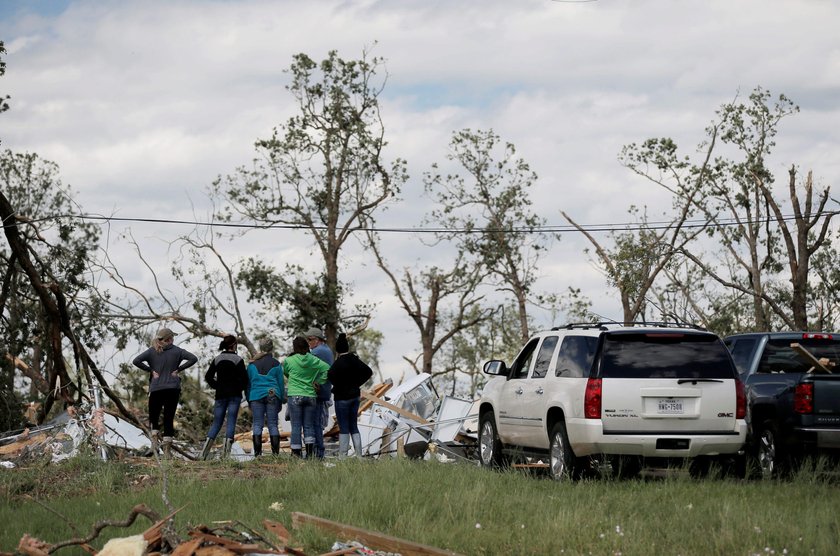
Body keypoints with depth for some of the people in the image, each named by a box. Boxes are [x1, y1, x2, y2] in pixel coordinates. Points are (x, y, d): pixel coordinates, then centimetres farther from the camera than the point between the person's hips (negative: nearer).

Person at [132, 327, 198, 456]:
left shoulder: (152, 351, 1)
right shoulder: (177, 351, 0)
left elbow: (136, 361, -10)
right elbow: (193, 359, -8)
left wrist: (150, 370, -4)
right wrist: (178, 369, -4)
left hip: (156, 389, 0)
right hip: (173, 389, 0)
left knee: (153, 417, 14)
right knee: (169, 418, 5)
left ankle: (155, 439, -10)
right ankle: (167, 448, 0)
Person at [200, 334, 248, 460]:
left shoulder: (217, 359, 7)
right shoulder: (238, 360, -4)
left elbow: (208, 376, 4)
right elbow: (244, 378, -9)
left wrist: (216, 386, 13)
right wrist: (240, 388, 8)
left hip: (220, 395, 3)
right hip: (234, 395, -3)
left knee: (217, 422, 9)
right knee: (231, 421, -3)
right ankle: (226, 450, -15)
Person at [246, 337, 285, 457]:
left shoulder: (252, 364, 8)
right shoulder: (276, 364, 4)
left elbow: (248, 384, 11)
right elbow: (280, 383, 7)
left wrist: (249, 402, 16)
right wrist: (280, 402, 13)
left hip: (256, 395, 1)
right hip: (273, 396, -1)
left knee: (257, 424, 1)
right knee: (273, 424, 2)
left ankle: (257, 453, -6)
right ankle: (275, 453, -2)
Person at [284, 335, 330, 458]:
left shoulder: (289, 360, -4)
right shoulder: (313, 360, 1)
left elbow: (284, 372, 14)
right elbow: (328, 369, -3)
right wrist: (318, 382, 4)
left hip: (295, 396, -2)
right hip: (311, 396, 2)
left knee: (296, 426, -1)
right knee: (309, 426, 7)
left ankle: (296, 453, -4)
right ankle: (310, 452, -1)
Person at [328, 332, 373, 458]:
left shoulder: (339, 362, -18)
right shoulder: (355, 360, 4)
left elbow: (331, 376, -32)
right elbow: (368, 372, 12)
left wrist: (336, 386, -13)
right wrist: (357, 383, 9)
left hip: (342, 397, -7)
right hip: (355, 395, 7)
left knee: (343, 428, -3)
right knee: (354, 427, 13)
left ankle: (342, 456, -2)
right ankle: (359, 455, 11)